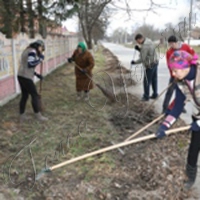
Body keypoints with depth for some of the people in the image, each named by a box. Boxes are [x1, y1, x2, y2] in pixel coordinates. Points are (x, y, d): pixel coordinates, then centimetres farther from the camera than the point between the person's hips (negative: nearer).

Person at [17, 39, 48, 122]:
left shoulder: (27, 51, 18)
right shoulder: (32, 51, -13)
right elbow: (30, 64, -26)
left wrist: (36, 74, 18)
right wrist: (40, 59, -14)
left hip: (21, 76, 10)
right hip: (26, 77, -10)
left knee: (24, 96, 15)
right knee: (35, 95, 2)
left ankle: (22, 116, 20)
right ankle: (38, 115, 12)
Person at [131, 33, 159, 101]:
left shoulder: (144, 46, -23)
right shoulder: (149, 41, 7)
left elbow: (142, 59, -21)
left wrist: (135, 62, -7)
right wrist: (139, 49, 5)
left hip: (150, 65, -10)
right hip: (155, 63, 10)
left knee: (146, 81, 1)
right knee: (154, 79, 16)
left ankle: (146, 96, 10)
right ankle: (155, 94, 25)